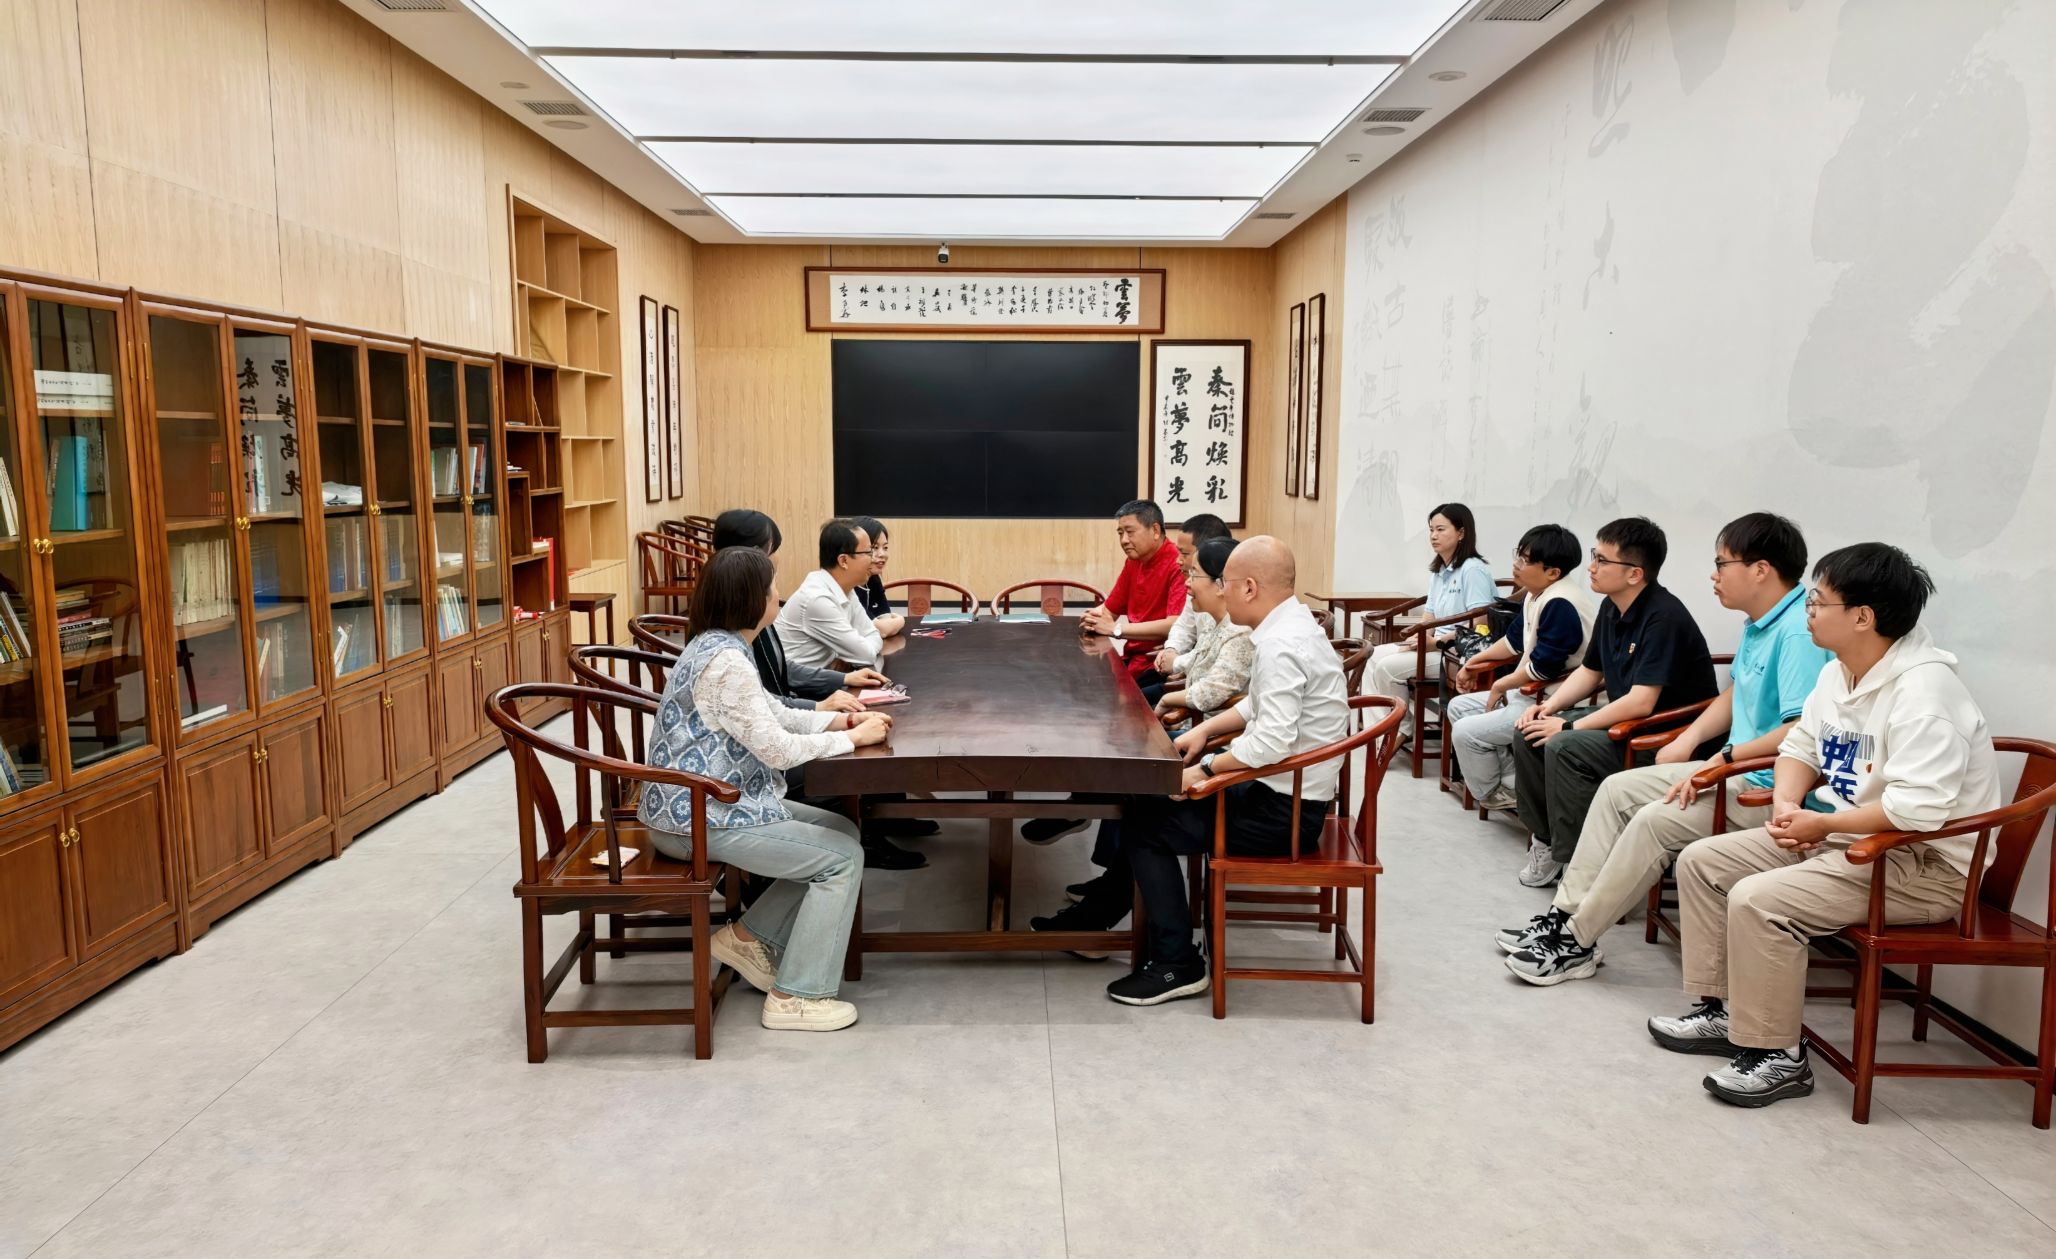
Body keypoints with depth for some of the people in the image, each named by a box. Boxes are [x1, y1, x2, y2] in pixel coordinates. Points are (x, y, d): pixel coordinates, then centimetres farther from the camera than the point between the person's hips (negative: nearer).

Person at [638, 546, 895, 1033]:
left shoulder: (715, 646, 8)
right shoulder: (727, 663, -23)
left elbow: (770, 714, 17)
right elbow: (777, 748, -22)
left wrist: (835, 720, 3)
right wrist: (852, 738, -10)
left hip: (717, 800, 10)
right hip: (701, 819, -10)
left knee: (841, 832, 12)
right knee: (844, 857, -7)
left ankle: (748, 937, 17)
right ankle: (796, 997, -1)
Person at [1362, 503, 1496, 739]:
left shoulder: (1473, 570, -14)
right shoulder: (1437, 571, 15)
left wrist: (1436, 642, -21)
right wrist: (1417, 640, -6)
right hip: (1437, 646, 9)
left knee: (1388, 667, -19)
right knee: (1373, 657, -5)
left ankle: (1402, 728, 1)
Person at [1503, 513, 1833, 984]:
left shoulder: (1799, 631, -22)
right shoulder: (1758, 623, 11)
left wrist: (1725, 758, -22)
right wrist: (1687, 740, 9)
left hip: (1770, 789, -11)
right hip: (1734, 769, 11)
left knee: (1656, 820, -24)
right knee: (1617, 789, 5)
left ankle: (1577, 943, -12)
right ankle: (1566, 912, 6)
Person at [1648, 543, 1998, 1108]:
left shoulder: (1923, 688, -25)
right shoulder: (1839, 672, 5)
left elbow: (1919, 808, -34)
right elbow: (1801, 744, 16)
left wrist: (1823, 824, -22)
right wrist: (1787, 803, -5)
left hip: (1926, 864, -10)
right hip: (1836, 836, 10)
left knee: (1759, 901, -27)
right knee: (1701, 862, 4)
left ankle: (1777, 1057, -10)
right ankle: (1721, 1012, 13)